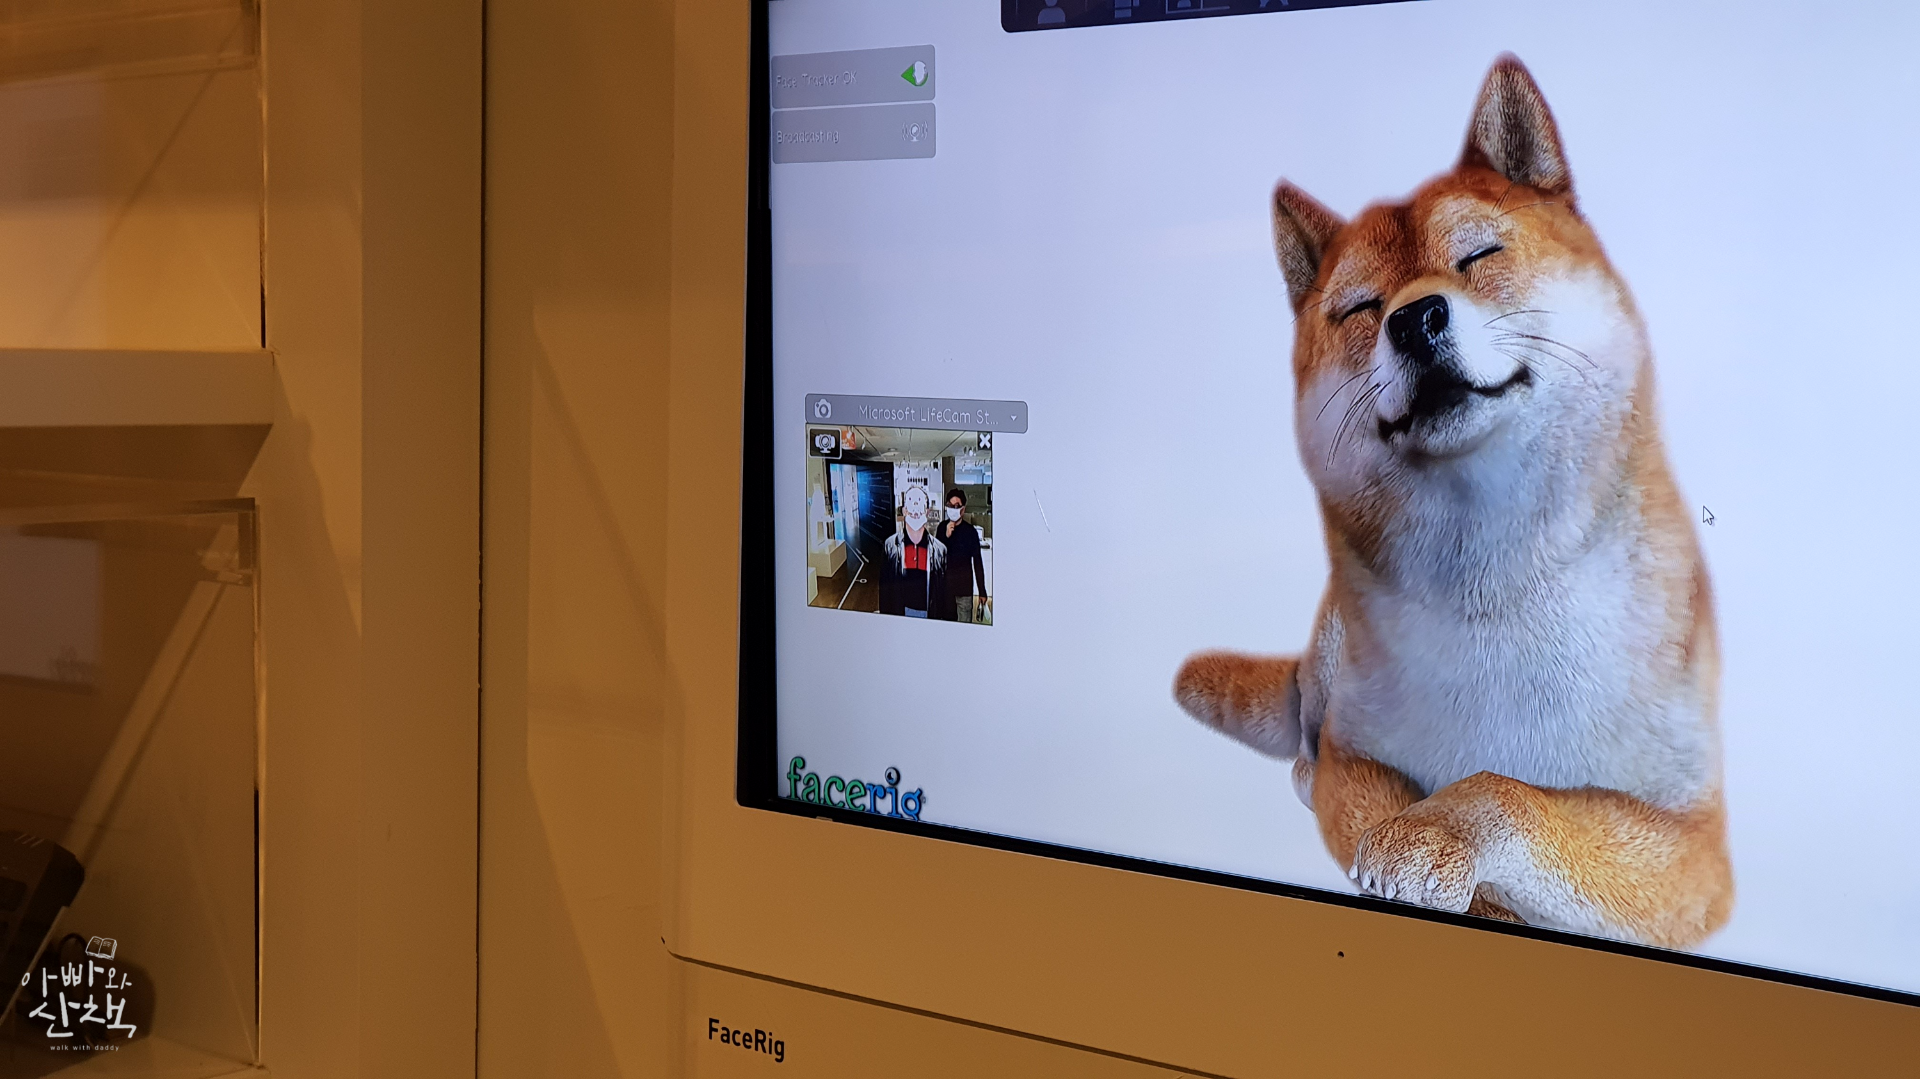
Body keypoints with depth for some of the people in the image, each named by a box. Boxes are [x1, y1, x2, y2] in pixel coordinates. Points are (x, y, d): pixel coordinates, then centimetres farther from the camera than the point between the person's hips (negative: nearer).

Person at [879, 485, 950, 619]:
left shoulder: (940, 549, 3)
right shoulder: (890, 546, 2)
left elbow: (946, 594, 5)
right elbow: (884, 590, 4)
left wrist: (947, 622, 1)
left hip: (930, 617, 0)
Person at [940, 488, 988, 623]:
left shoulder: (970, 531, -6)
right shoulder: (942, 527, 2)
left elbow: (977, 562, -2)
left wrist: (982, 592, -2)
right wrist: (946, 536, -14)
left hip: (965, 587, -3)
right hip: (945, 586, 3)